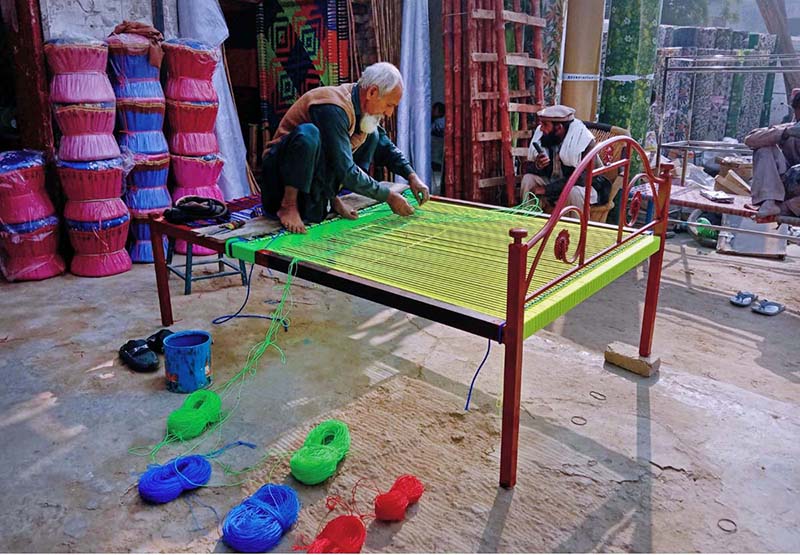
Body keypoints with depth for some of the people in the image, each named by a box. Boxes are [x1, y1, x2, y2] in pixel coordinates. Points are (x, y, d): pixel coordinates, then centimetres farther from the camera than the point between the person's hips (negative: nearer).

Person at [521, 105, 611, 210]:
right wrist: (537, 166, -29)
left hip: (586, 186, -5)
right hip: (555, 183, 5)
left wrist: (546, 189, -31)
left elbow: (580, 178, -30)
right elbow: (528, 168, -5)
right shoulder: (541, 136, -11)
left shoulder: (584, 142, -26)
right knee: (528, 178, -16)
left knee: (574, 191, -36)